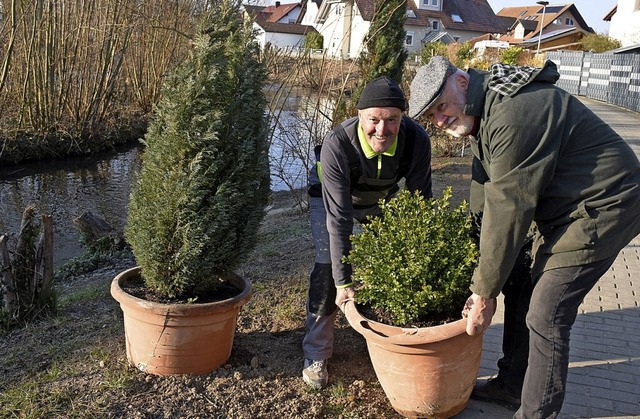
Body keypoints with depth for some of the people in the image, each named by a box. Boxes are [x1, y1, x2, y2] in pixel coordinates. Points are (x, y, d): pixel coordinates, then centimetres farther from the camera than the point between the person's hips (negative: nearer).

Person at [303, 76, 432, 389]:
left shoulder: (416, 140, -33)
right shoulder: (336, 144, -40)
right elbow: (339, 217, -38)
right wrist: (343, 281, -36)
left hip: (382, 198, 3)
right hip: (330, 196, -3)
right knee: (327, 270, -12)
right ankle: (316, 354, 5)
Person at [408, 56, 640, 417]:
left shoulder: (513, 116, -29)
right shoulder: (483, 115, 3)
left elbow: (507, 210, -26)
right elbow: (487, 191, 5)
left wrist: (485, 292, -17)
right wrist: (485, 283, 4)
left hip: (601, 207, -10)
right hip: (564, 207, 10)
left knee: (546, 317, -8)